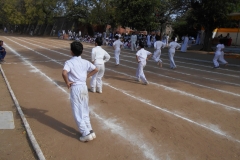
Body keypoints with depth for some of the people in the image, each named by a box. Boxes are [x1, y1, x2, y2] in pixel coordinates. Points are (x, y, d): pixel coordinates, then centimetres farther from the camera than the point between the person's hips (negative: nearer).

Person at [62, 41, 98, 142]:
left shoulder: (69, 62, -10)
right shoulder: (85, 62, 5)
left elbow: (64, 73, -28)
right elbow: (95, 70, 12)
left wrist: (67, 82, -13)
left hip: (75, 88, -5)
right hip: (84, 87, 6)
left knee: (77, 112, 4)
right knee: (85, 111, 18)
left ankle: (86, 133, 4)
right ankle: (90, 131, 20)